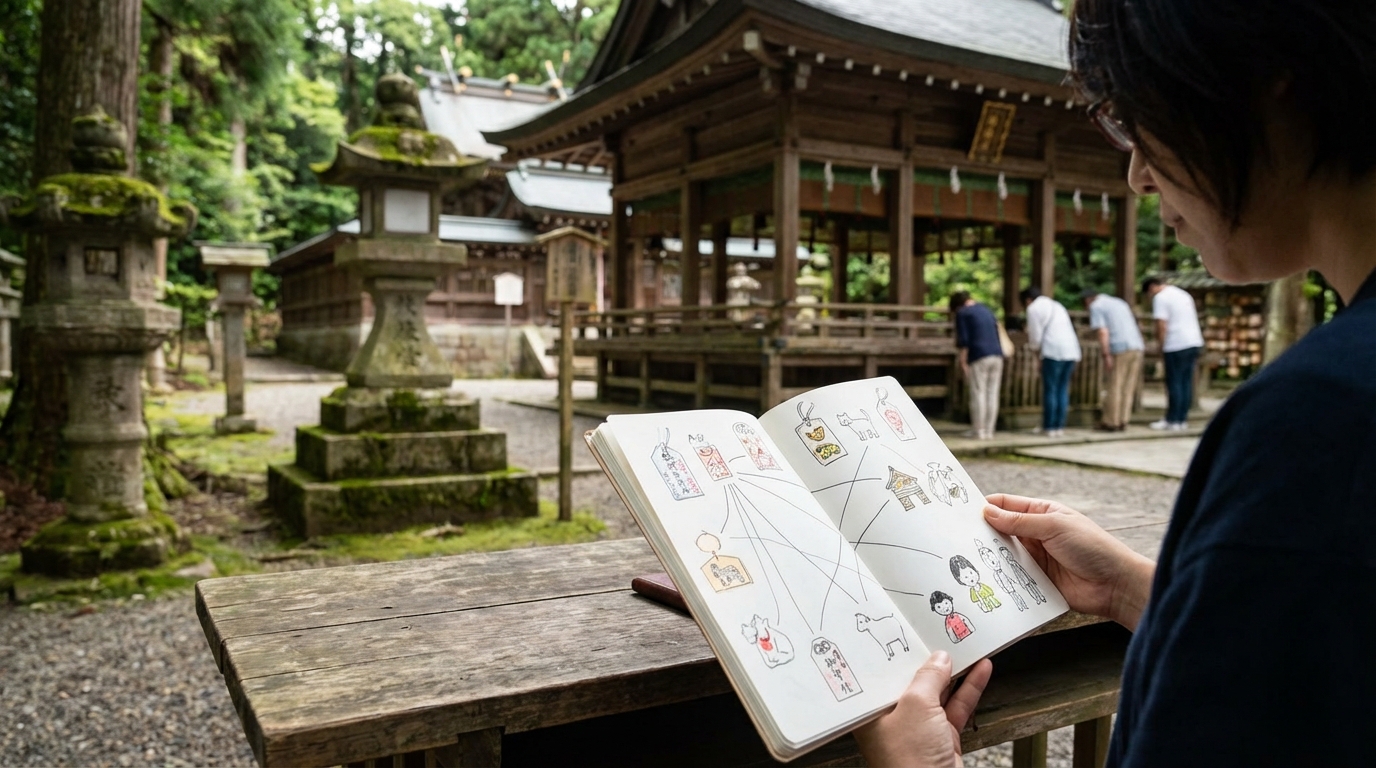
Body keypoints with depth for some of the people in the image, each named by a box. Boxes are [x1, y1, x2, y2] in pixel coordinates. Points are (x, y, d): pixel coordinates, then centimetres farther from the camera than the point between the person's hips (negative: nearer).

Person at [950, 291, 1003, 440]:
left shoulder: (962, 313, 1)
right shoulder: (987, 310, 22)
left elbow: (962, 341, -8)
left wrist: (963, 363, -8)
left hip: (979, 357, -6)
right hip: (997, 355, 6)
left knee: (978, 393, -3)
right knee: (992, 394, 5)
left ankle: (978, 431, -1)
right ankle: (989, 430, 7)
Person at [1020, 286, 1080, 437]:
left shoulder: (1034, 308, 1)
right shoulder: (1057, 305, 25)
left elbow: (1036, 338, -2)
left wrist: (1030, 339, 20)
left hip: (1054, 352, -7)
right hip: (1071, 349, 7)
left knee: (1050, 390, -1)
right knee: (1063, 389, 10)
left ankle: (1049, 427, 0)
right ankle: (1060, 426, 9)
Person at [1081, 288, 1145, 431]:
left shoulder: (1096, 306, 2)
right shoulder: (1119, 302, 25)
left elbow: (1103, 332, -10)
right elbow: (1134, 323, 25)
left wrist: (1106, 356, -13)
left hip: (1120, 349, -7)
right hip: (1137, 347, 7)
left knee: (1114, 387, 0)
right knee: (1127, 388, 9)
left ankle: (1111, 423, 5)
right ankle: (1122, 422, 11)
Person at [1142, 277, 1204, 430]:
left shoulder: (1160, 298, -7)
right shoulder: (1183, 294, 20)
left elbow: (1162, 326, -15)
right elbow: (1194, 318, 22)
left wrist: (1161, 345, -3)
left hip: (1177, 345, -8)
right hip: (1194, 342, 8)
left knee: (1174, 383, -2)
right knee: (1187, 383, 9)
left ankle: (1172, 421, 2)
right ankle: (1182, 419, 12)